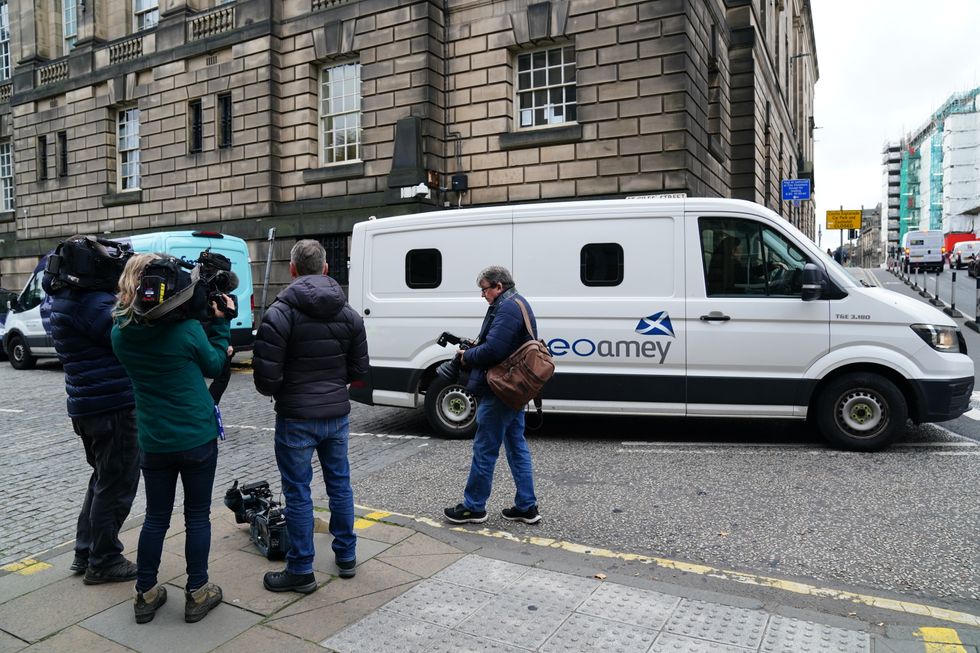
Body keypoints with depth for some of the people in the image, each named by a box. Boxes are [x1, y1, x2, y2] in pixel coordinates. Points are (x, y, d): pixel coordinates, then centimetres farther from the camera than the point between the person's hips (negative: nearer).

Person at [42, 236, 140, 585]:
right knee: (117, 485, 4)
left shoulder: (66, 299, 9)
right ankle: (103, 562, 16)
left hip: (87, 406, 10)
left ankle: (85, 552, 32)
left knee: (103, 478, 23)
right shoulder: (93, 303, -20)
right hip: (113, 407, -10)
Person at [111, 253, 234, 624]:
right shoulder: (186, 327, -18)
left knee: (156, 517, 17)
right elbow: (213, 366, -1)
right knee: (197, 515, 10)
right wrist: (220, 323, 4)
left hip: (153, 440, 4)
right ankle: (197, 594, 19)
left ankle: (146, 594, 26)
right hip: (197, 437, -3)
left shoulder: (121, 333, -5)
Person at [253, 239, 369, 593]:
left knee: (298, 492, 6)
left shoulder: (280, 313, -14)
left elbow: (266, 378, -16)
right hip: (337, 414, 5)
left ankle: (300, 571, 17)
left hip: (296, 418, -5)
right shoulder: (348, 313, 2)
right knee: (339, 483, 17)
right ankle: (346, 556, 30)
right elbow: (359, 370, 5)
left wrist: (280, 392, 6)